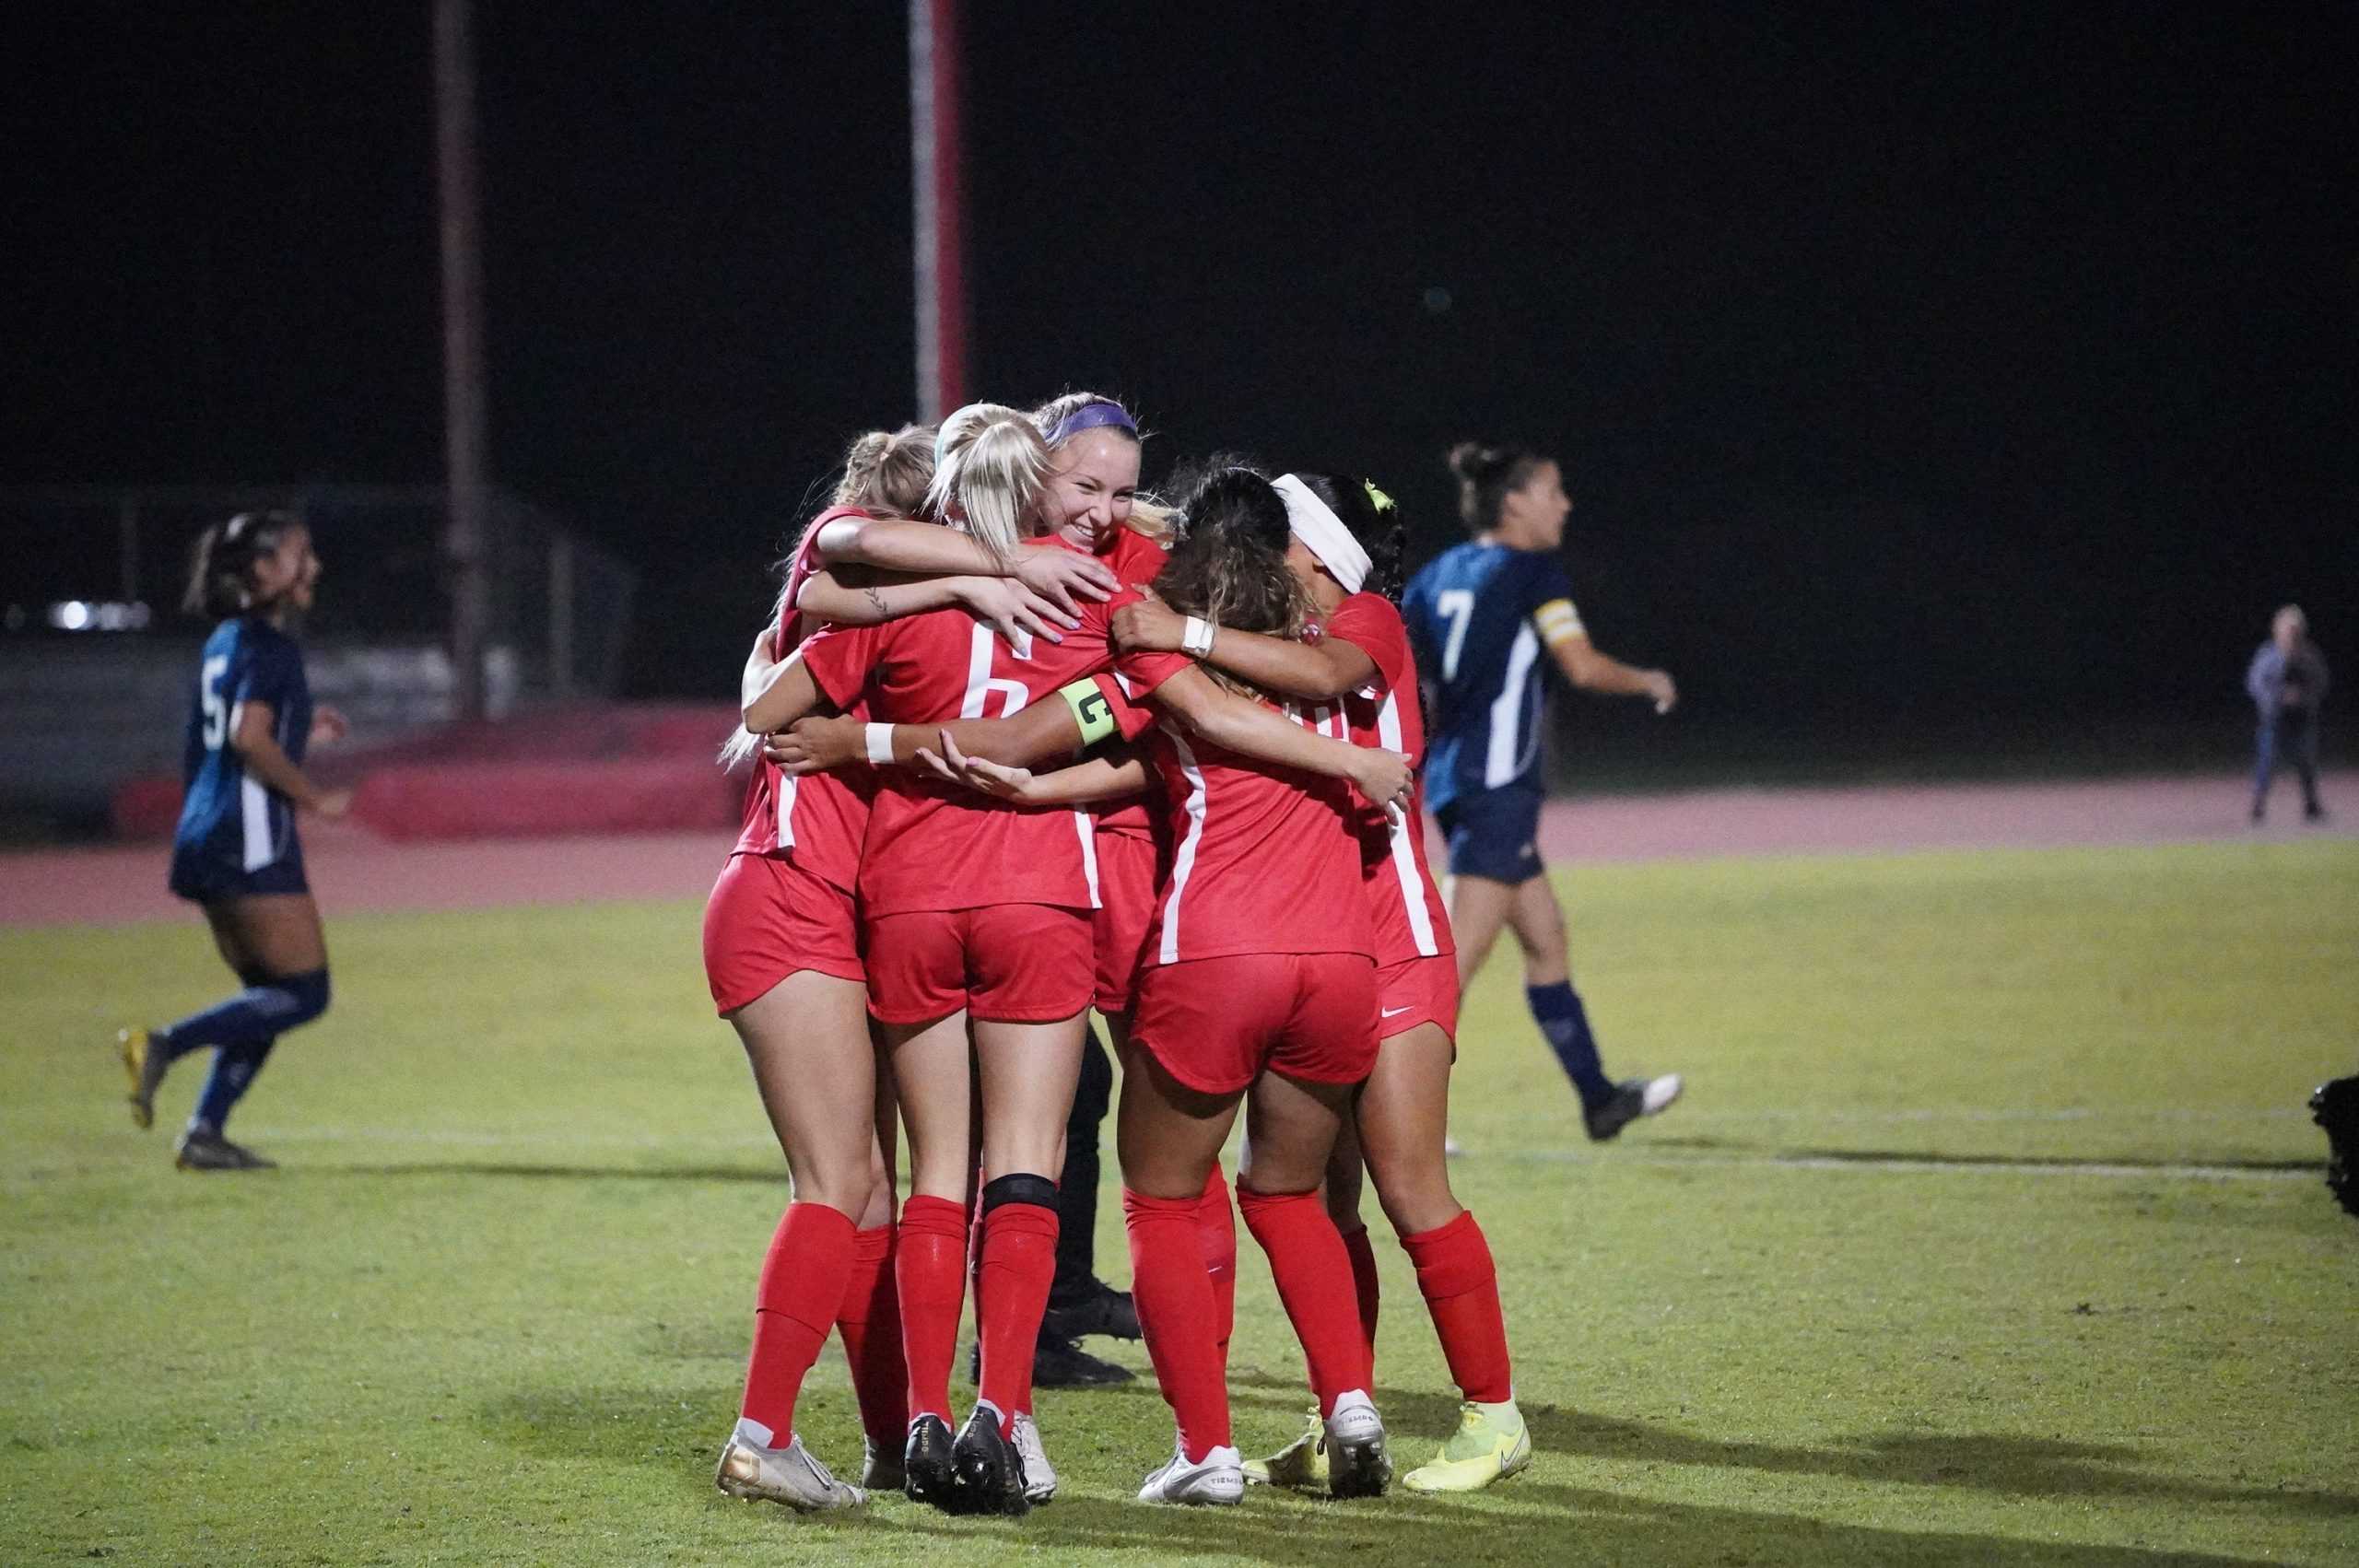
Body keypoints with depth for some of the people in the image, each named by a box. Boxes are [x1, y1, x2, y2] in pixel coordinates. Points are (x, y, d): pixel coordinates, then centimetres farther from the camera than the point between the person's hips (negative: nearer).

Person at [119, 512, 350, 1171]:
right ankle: (164, 1044, -16)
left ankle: (204, 1133, 7)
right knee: (304, 991, -7)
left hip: (205, 839, 10)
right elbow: (249, 735, -24)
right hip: (250, 843, -10)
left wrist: (302, 735, 22)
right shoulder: (268, 644, -11)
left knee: (268, 997, 13)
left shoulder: (225, 643, 17)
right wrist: (315, 797, -16)